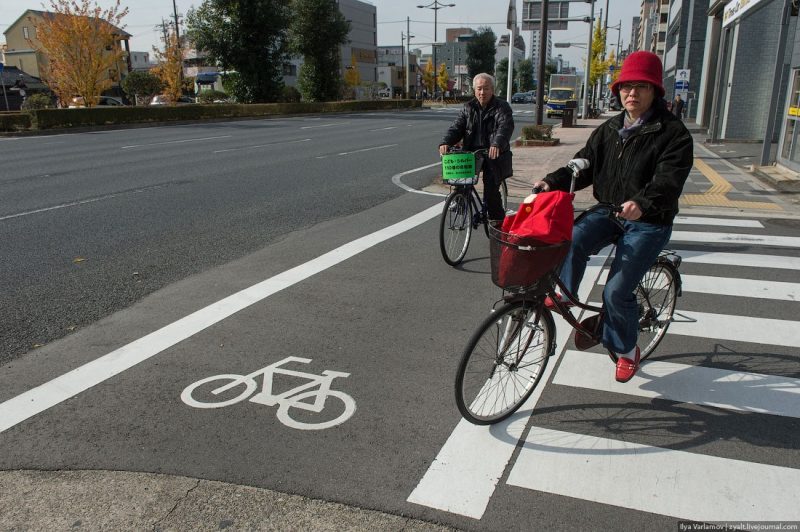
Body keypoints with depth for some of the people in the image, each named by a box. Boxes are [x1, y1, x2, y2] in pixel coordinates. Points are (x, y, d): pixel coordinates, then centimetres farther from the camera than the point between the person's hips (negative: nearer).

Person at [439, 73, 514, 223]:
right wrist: (446, 142, -21)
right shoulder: (468, 108, 11)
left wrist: (497, 144, -43)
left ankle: (497, 219, 0)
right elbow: (456, 127, 1)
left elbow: (506, 126, -21)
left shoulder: (502, 107, -2)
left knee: (491, 187, -19)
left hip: (494, 155, -4)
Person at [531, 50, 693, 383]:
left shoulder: (673, 133, -10)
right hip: (608, 210, 5)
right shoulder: (610, 130, 10)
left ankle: (626, 350, 14)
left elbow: (669, 180, -24)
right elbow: (585, 164, 4)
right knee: (573, 239, -29)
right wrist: (553, 182, -14)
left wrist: (643, 202, -45)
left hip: (648, 221, -5)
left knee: (617, 290, -13)